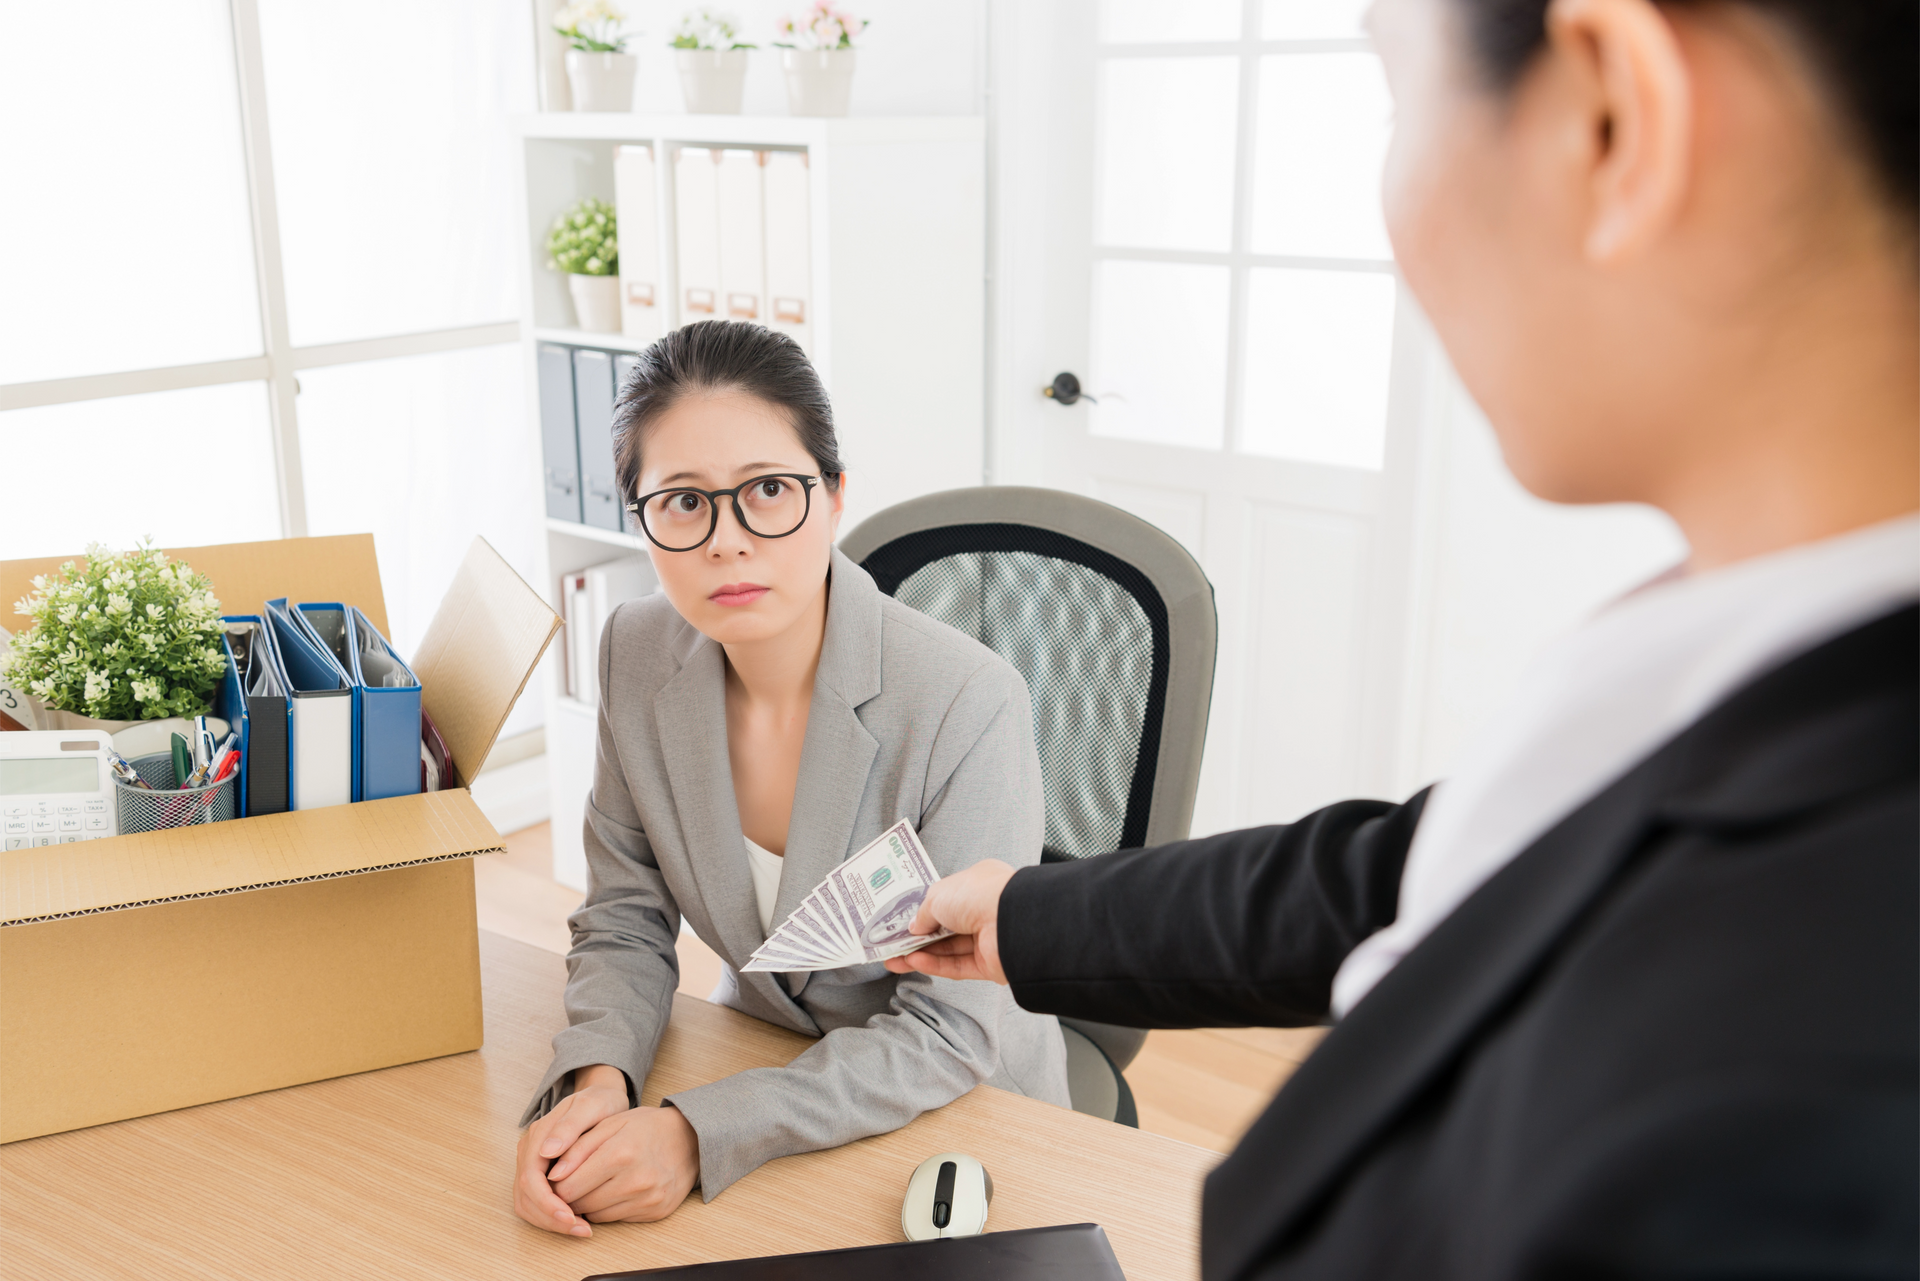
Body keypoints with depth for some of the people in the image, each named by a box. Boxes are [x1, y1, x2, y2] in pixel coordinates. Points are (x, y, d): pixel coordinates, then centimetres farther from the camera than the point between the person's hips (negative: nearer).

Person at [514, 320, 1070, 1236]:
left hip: (954, 1110, -3)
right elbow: (626, 921, -2)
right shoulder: (639, 654, -10)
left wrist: (702, 1132, -29)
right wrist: (595, 1077, -22)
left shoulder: (967, 704, -26)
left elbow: (951, 1032, -21)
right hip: (765, 1051, 4)